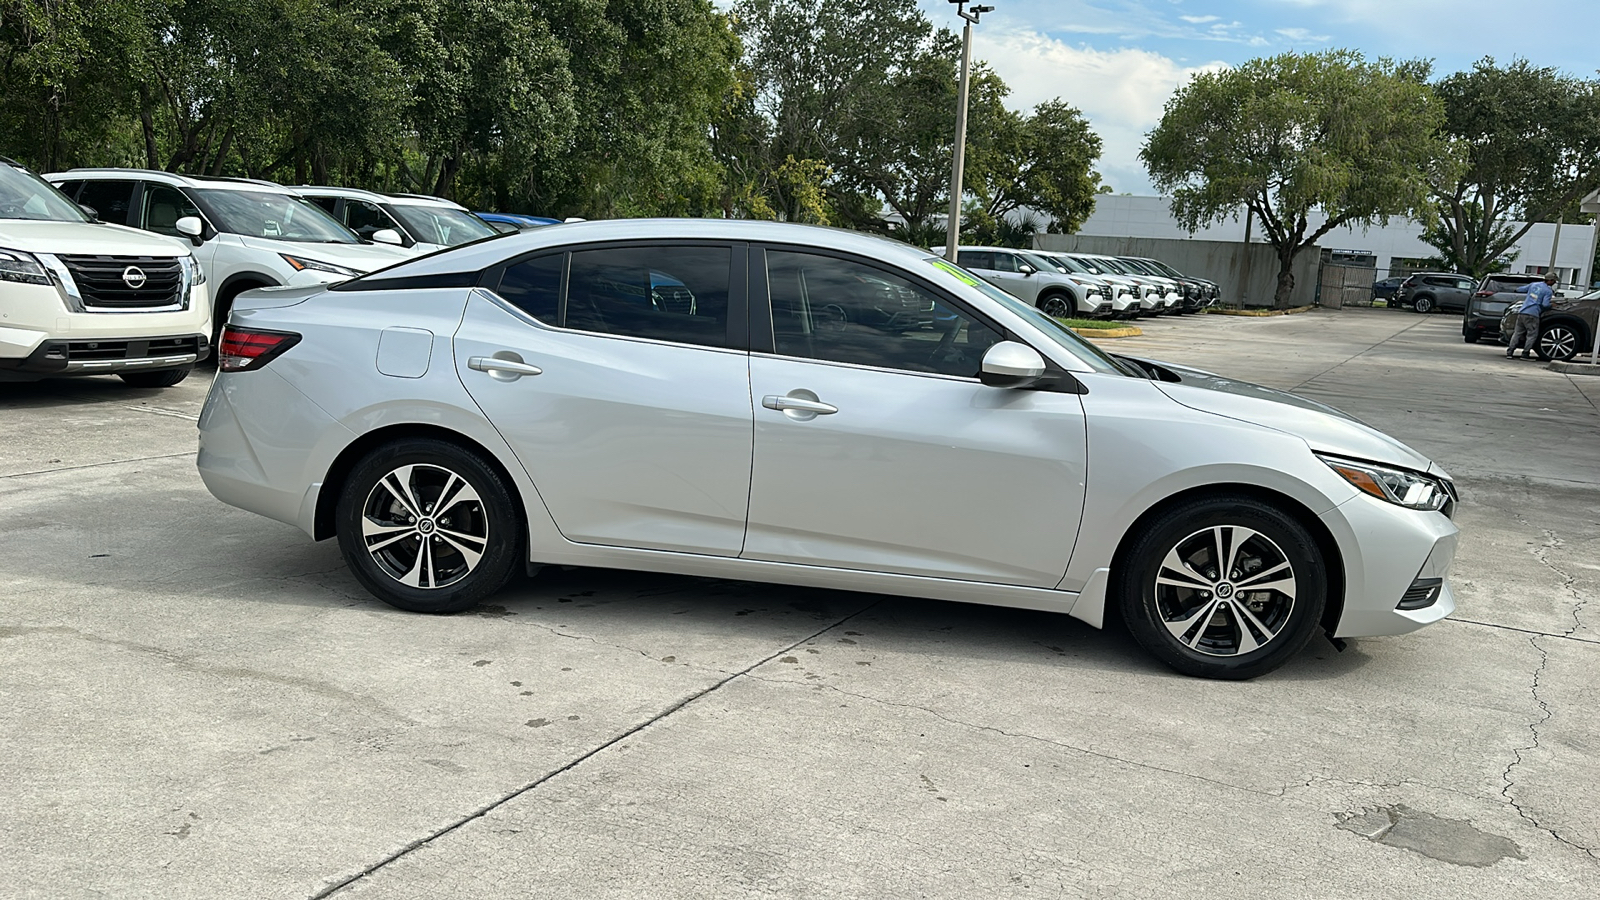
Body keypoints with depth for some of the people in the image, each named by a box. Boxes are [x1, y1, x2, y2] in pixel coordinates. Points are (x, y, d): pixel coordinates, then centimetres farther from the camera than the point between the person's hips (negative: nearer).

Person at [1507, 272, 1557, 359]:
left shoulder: (1533, 284, 15)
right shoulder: (1548, 291, -2)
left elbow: (1520, 289, 20)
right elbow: (1545, 304, -10)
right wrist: (1551, 305, 7)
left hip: (1521, 312, 6)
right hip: (1532, 314, -6)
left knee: (1517, 333, 8)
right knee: (1532, 334, 2)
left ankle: (1509, 352, 0)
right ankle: (1525, 353, -4)